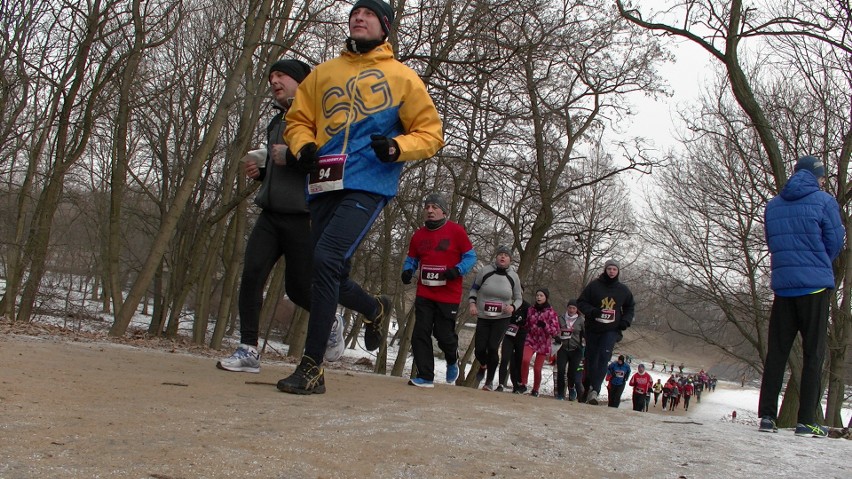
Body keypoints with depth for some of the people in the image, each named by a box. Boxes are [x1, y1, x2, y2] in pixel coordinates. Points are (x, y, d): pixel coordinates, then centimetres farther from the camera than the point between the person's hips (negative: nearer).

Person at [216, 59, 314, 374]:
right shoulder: (276, 123, 22)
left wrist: (292, 156, -21)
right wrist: (259, 172, 13)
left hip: (302, 214, -7)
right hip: (270, 214, 7)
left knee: (299, 288, 1)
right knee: (251, 274, -8)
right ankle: (248, 350, -5)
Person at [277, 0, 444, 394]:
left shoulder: (402, 77, 8)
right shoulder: (324, 73, 18)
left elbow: (430, 132, 7)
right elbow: (298, 119, 20)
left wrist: (397, 147, -13)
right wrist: (304, 146, -3)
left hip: (368, 186, -5)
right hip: (324, 185, 5)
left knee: (326, 259, -23)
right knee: (330, 277, 8)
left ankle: (312, 368, -18)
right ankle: (376, 309, 42)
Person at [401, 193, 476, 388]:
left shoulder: (456, 231, -5)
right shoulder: (419, 235, 8)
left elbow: (470, 257, -2)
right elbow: (411, 259, 20)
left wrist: (457, 270, -19)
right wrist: (407, 271, -2)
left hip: (449, 295, -4)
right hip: (424, 294, 4)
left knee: (443, 334, -1)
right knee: (420, 334, -4)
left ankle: (452, 362, 31)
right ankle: (425, 376, 3)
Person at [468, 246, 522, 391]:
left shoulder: (513, 277, -1)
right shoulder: (484, 271, -5)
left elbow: (519, 298, 9)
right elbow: (474, 289, 7)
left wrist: (513, 307, -12)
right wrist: (472, 303, -10)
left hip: (502, 319, 0)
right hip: (483, 317, 0)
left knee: (492, 348, -13)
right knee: (479, 350, -2)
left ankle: (490, 381, 5)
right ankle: (483, 367, 36)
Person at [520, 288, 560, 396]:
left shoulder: (551, 312, -4)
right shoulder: (531, 310, 8)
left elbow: (556, 331, -7)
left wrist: (545, 325, -21)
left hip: (543, 343, -2)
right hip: (531, 340, 2)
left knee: (537, 368, -1)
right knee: (525, 360, -24)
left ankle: (535, 390, 20)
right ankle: (523, 384, -10)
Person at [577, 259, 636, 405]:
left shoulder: (623, 289, 7)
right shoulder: (594, 285, -1)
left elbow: (630, 307, 21)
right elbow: (581, 302, 1)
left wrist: (626, 320, 2)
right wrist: (592, 311, -17)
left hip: (611, 330, 0)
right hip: (593, 329, 0)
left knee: (604, 357, -18)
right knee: (591, 359, 4)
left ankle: (594, 390, -25)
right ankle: (587, 388, 18)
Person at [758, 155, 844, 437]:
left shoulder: (772, 206, 9)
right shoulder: (824, 201, -5)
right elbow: (835, 242, -1)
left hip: (782, 285, 4)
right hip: (815, 286, -4)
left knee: (776, 352, 7)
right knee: (813, 353, 1)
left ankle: (767, 416, 6)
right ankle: (806, 421, -1)